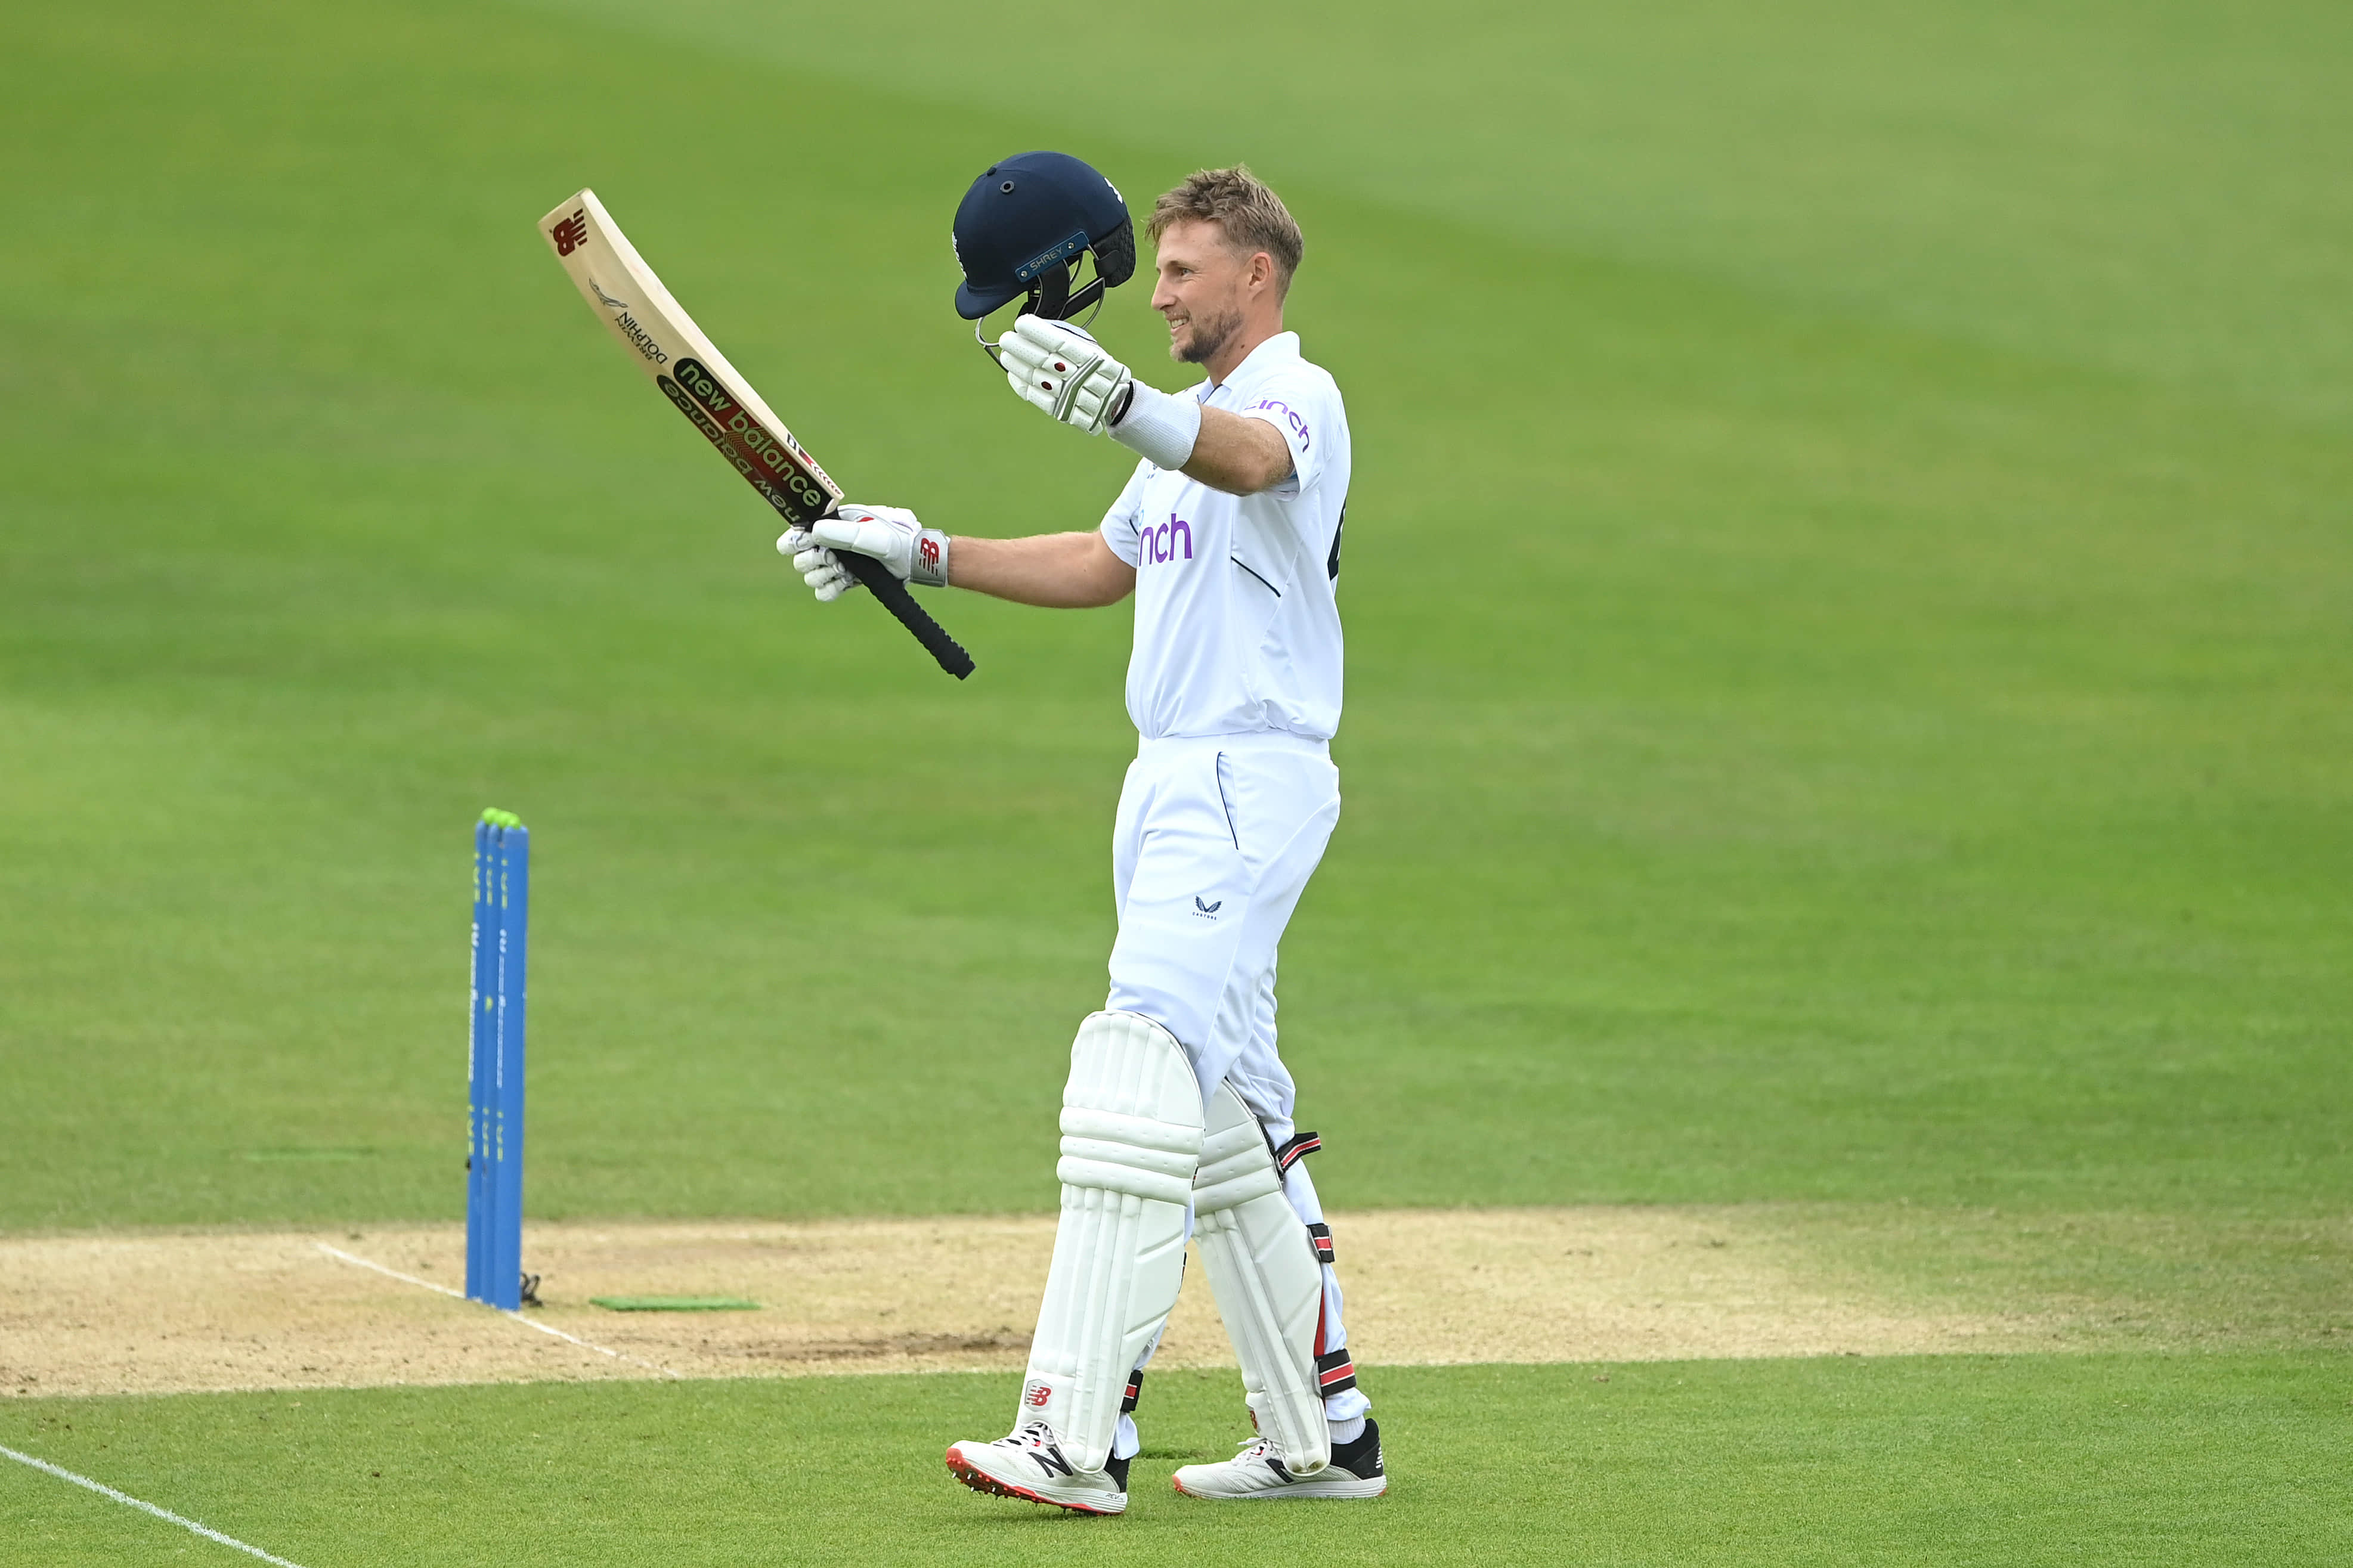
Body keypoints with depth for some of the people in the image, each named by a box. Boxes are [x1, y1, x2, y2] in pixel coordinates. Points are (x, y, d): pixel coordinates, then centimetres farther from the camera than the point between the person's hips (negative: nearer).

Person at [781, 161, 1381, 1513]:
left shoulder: (1298, 398, -12)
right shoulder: (1191, 425, 21)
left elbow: (1252, 458, -37)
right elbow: (1102, 566, 32)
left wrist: (1127, 409, -57)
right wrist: (924, 553, 24)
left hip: (1251, 782, -11)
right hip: (1176, 785, 11)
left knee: (1142, 1076, -19)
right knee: (1232, 1110, 13)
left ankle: (1080, 1436, -26)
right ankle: (1324, 1436, 19)